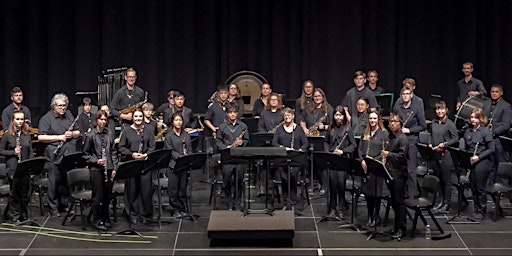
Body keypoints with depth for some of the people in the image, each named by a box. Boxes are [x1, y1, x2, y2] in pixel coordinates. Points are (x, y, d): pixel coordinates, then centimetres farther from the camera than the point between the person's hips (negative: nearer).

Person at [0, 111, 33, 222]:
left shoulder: (27, 135, 7)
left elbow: (31, 151, 11)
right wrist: (13, 152, -14)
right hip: (13, 168, -3)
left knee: (25, 191, 6)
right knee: (15, 191, 3)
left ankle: (24, 214, 21)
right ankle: (15, 215, 14)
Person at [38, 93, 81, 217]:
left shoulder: (69, 115, 15)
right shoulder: (46, 118, -3)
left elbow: (78, 133, 19)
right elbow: (41, 137, -12)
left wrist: (72, 134, -5)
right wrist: (59, 137, -14)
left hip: (70, 155, 5)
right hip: (55, 157, -5)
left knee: (67, 182, 9)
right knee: (54, 183, -2)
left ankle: (65, 205, 21)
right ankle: (54, 209, 6)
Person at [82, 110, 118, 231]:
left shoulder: (109, 133, 7)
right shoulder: (91, 135, -5)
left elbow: (113, 151, 11)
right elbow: (85, 154, 0)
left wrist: (114, 167, 5)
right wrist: (96, 161, -13)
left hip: (108, 168, 4)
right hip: (96, 169, -4)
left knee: (107, 195, 8)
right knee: (98, 196, -2)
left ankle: (105, 219, 21)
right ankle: (97, 221, 7)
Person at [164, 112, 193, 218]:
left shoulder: (186, 135, 13)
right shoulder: (169, 136, -1)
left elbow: (189, 149, 11)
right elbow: (170, 151, -8)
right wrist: (180, 157, -19)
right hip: (173, 165, -4)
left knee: (183, 188, 8)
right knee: (173, 189, -1)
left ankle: (182, 209, 16)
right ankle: (175, 210, 6)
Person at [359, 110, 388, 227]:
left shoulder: (384, 133, -4)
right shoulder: (365, 133, 14)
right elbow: (360, 148, 13)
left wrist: (373, 160, -16)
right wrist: (362, 160, -3)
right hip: (365, 166, 5)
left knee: (376, 192, -3)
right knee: (366, 191, 7)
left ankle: (376, 216, 8)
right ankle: (370, 216, 18)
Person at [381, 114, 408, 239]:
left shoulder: (402, 138, -10)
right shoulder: (390, 137, 15)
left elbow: (402, 156, -18)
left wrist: (388, 154, -18)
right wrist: (384, 157, 8)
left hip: (399, 173, -8)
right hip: (390, 172, 8)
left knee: (399, 201, -6)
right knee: (394, 201, 12)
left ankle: (401, 229, -3)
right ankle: (396, 226, 20)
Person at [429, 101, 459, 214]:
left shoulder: (450, 124, -9)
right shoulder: (434, 122, 9)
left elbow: (456, 138, -8)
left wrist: (444, 144, -17)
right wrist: (430, 144, 6)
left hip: (445, 155, -6)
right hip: (435, 154, 6)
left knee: (446, 180, -1)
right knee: (438, 179, 11)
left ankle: (446, 205, 2)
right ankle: (441, 201, 22)